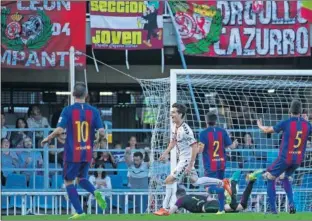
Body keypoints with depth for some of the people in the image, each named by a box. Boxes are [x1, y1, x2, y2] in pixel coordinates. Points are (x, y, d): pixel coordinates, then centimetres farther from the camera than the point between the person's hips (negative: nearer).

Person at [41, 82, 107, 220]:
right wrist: (102, 136, 18)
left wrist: (47, 139, 0)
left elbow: (59, 130, -17)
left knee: (69, 181, 10)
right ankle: (95, 193, -7)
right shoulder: (93, 111, -2)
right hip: (87, 153, 4)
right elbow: (101, 132, -6)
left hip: (72, 153, -4)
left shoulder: (68, 110, -9)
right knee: (81, 178, 23)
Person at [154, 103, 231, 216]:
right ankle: (222, 183, 31)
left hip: (187, 160, -10)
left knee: (169, 180, -11)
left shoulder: (185, 130, -26)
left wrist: (190, 165, -25)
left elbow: (195, 148, -25)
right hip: (182, 159, 10)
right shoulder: (174, 127, 1)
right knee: (195, 181, 21)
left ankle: (165, 209, -3)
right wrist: (165, 153, 12)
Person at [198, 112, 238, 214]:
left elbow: (200, 150, -18)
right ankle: (221, 209, 20)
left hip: (210, 165, -4)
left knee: (212, 189, -6)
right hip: (221, 163, 4)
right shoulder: (222, 131, 0)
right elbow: (231, 146, 2)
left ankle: (224, 188, -37)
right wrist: (235, 144, 25)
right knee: (219, 185, 19)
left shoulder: (203, 133, -12)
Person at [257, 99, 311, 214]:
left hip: (285, 158, -5)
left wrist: (260, 125, 20)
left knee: (270, 178, 11)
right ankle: (291, 203, 9)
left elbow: (267, 130, -1)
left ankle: (273, 208, 2)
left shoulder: (286, 123, -13)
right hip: (298, 159, 5)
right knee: (285, 177, 28)